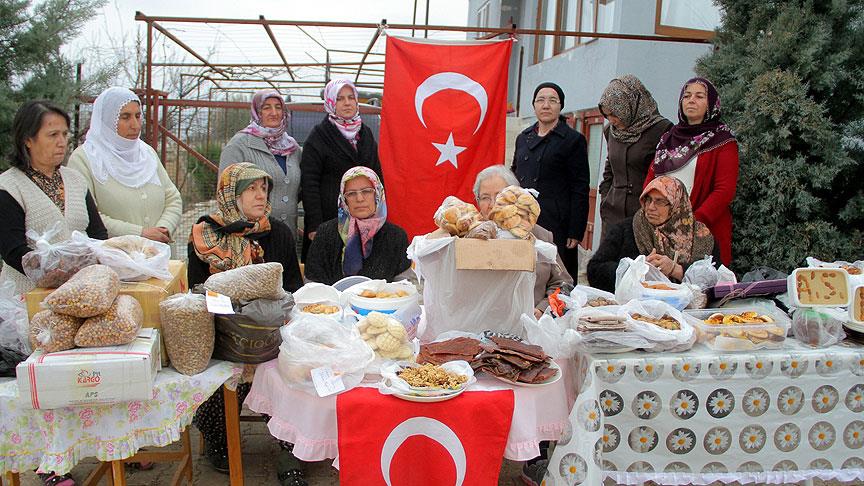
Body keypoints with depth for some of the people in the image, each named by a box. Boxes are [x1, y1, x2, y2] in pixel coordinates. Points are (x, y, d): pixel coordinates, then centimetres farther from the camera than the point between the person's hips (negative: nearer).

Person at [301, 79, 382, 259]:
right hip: (329, 218, -4)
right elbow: (309, 183, -7)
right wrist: (314, 225, -14)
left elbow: (377, 177, 19)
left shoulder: (366, 133, 15)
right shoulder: (318, 136, -1)